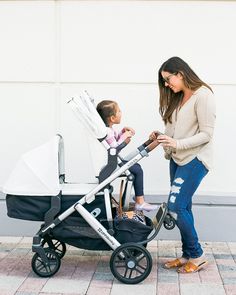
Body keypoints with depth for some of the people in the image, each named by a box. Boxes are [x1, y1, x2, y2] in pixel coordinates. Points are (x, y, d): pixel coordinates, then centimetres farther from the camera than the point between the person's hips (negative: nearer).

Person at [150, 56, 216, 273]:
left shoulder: (203, 95, -14)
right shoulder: (178, 97, 13)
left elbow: (207, 134, -17)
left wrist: (177, 144, -24)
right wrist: (162, 138, 0)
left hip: (195, 160, -8)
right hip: (177, 159, 8)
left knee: (176, 206, -11)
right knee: (183, 208, 10)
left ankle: (197, 256, 4)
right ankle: (188, 255, 21)